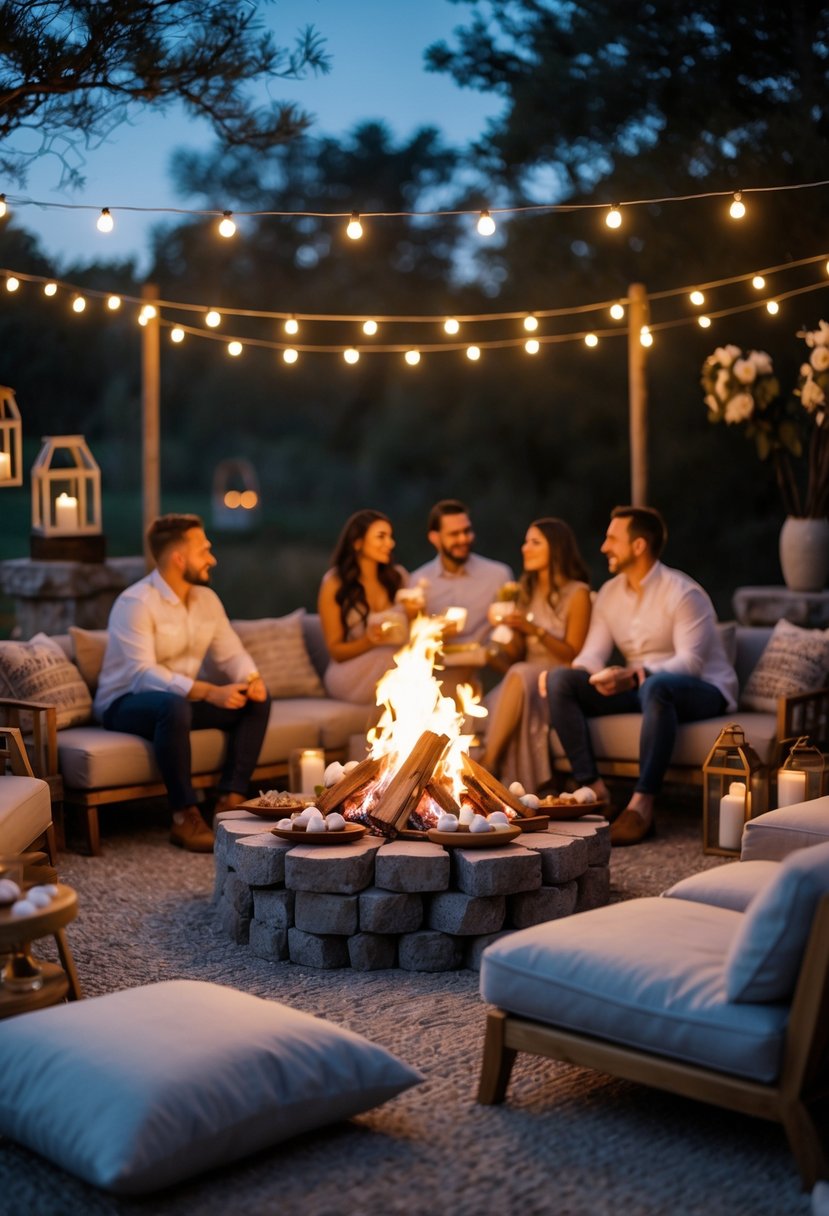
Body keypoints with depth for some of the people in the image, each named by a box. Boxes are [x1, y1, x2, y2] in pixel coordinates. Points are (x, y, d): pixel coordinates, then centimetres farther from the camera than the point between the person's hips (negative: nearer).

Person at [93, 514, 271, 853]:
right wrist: (208, 692, -39)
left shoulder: (206, 599, 5)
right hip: (125, 703, -8)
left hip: (183, 698, 8)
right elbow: (142, 674, -30)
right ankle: (185, 819, -31)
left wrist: (251, 678, -20)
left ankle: (230, 802, -13)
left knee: (257, 699, -10)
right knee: (174, 705, -40)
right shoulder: (136, 603, -20)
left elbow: (231, 654, 5)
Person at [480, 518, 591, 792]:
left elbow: (573, 655, -5)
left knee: (520, 675, -37)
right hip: (525, 679, 4)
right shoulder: (526, 591, 16)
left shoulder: (577, 593, -1)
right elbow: (515, 656, 15)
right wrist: (506, 628, -6)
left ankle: (488, 763, -37)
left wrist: (535, 630, -17)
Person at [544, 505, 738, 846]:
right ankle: (594, 789, -21)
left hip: (702, 689, -6)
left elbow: (690, 662, -24)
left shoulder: (683, 593, -14)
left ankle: (642, 803, -39)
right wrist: (578, 673, -23)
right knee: (560, 680, -15)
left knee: (657, 685, -43)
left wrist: (635, 676, -39)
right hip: (638, 686, 7)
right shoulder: (609, 592, 7)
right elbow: (592, 654, 1)